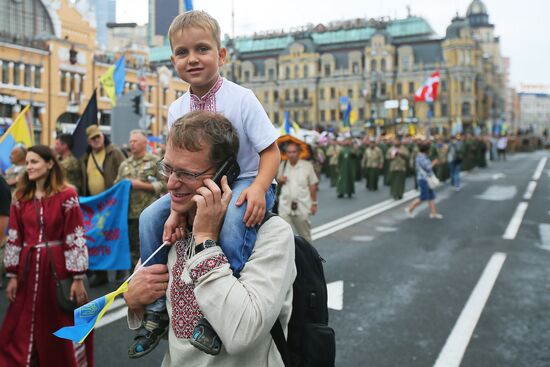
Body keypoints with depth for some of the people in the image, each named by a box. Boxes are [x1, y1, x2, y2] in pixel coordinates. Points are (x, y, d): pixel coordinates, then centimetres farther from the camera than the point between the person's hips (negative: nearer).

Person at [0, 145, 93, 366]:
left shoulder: (67, 195, -9)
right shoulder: (20, 197, 5)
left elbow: (76, 238, -11)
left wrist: (78, 278, -12)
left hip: (57, 267, -4)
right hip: (29, 269, 4)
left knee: (64, 327, 10)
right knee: (22, 331, 11)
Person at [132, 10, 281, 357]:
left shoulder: (241, 98, -14)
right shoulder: (177, 109, 0)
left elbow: (271, 151, -14)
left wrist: (258, 188, -32)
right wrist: (178, 207, -17)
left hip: (245, 181, -5)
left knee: (232, 222, -38)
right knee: (150, 218, -9)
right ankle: (157, 310, 5)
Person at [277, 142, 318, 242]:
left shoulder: (307, 166, -3)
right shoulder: (282, 165, 4)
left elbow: (313, 186, 1)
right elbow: (278, 183, 18)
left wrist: (314, 204, 1)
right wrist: (280, 181, -5)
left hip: (302, 206, -1)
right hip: (285, 205, 1)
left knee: (305, 234, 13)